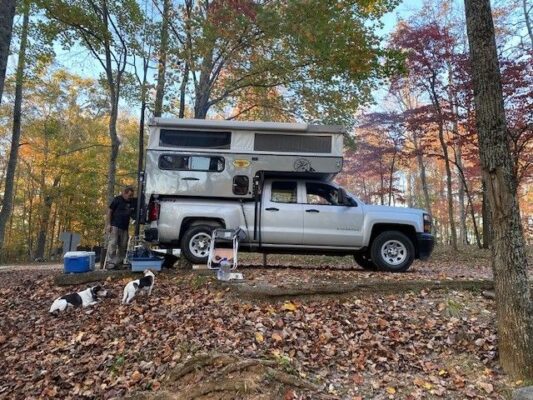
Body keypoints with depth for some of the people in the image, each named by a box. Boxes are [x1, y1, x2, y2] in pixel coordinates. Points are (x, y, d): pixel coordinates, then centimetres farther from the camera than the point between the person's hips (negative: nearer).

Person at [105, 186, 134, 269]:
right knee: (112, 244, -10)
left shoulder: (131, 202, 13)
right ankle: (110, 263, -7)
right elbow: (109, 211, -4)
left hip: (125, 228, 6)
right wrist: (108, 224, -11)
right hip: (115, 226, -6)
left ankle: (119, 263, 14)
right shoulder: (117, 199, -4)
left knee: (123, 246, 7)